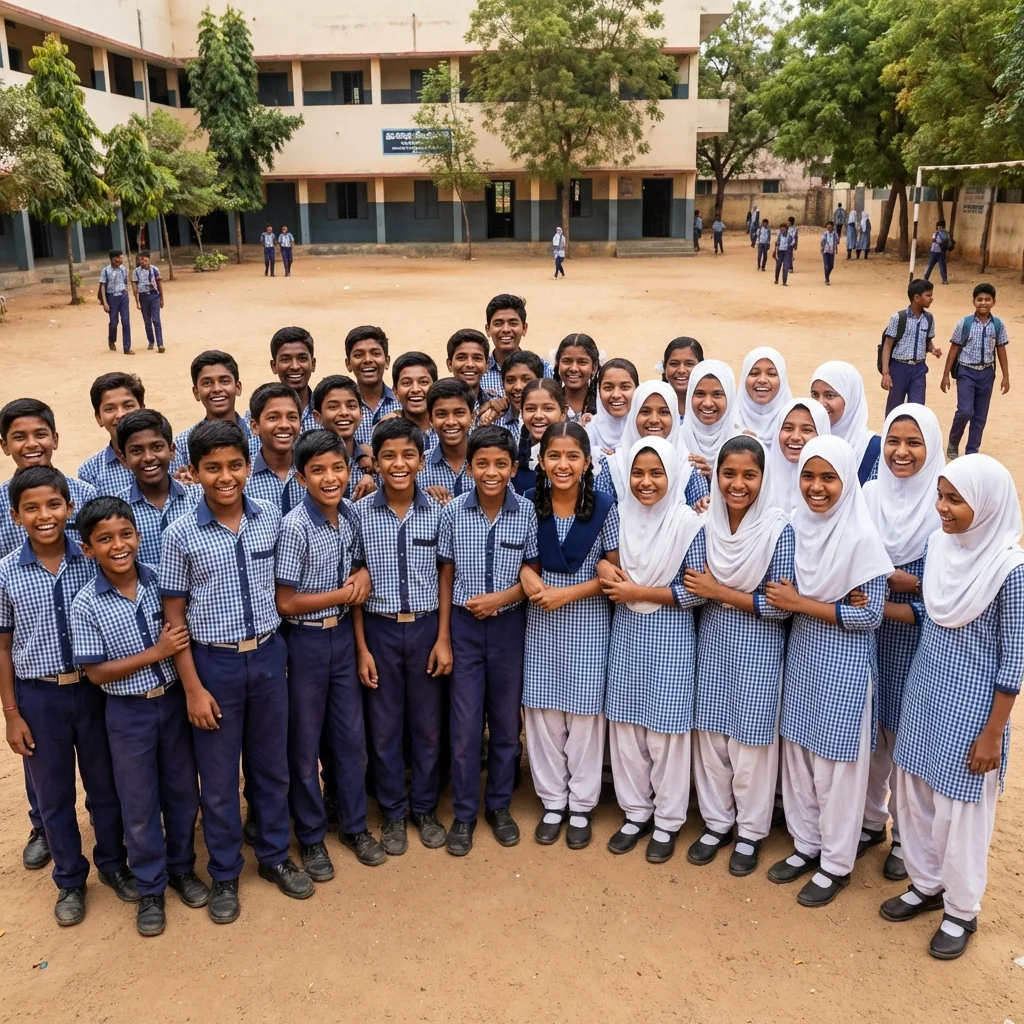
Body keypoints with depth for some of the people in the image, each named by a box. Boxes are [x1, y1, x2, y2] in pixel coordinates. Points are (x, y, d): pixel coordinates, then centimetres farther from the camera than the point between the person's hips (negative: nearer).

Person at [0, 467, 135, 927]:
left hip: (94, 689, 0)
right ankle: (70, 880, 35)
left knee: (106, 785, 15)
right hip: (39, 697, 0)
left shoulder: (91, 561, -8)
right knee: (53, 795, 15)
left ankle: (113, 865, 38)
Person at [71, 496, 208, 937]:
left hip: (174, 699, 2)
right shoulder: (86, 605, -15)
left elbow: (185, 628, 6)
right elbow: (96, 673, -13)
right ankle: (150, 888, 30)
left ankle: (182, 868, 38)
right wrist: (154, 653, -21)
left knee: (183, 792, 16)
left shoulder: (160, 579, -8)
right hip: (129, 712, -2)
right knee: (139, 805, 11)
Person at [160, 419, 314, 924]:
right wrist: (193, 688, -10)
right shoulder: (181, 534, -12)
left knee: (272, 766, 17)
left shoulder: (271, 519, -4)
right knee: (218, 778, 11)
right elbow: (173, 616, -7)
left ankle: (275, 856, 37)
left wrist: (274, 650, 4)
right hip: (214, 663, -3)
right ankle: (224, 875, 30)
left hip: (268, 656, 3)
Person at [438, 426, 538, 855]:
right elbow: (446, 575, -1)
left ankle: (499, 806, 31)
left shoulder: (527, 512, -8)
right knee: (465, 724, 6)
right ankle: (464, 812, 22)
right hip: (465, 626, 0)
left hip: (509, 626, 1)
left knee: (506, 722, 13)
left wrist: (502, 597, -19)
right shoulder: (454, 510, -7)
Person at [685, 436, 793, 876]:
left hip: (758, 647, -4)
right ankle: (717, 821, 32)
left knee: (749, 741, 7)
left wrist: (718, 592, -16)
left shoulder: (778, 529, -16)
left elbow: (780, 605, -16)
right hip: (713, 639, 4)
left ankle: (750, 831, 27)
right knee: (710, 735, 13)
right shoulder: (706, 523, -2)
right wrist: (699, 588, -10)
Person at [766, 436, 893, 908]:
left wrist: (801, 603, -17)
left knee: (836, 764, 7)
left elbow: (869, 615, -16)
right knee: (797, 754, 16)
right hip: (801, 651, 6)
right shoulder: (797, 525, -2)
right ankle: (806, 845, 35)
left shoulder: (862, 537, -18)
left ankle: (836, 864, 25)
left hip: (844, 661, -6)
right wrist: (839, 604, -8)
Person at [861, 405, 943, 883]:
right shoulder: (869, 494, 0)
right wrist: (906, 580, -14)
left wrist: (885, 578, -19)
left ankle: (907, 837, 26)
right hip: (869, 632, 3)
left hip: (917, 638, -3)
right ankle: (870, 819, 35)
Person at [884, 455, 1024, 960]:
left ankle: (961, 910, 31)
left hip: (971, 702, -6)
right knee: (914, 791, 17)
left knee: (959, 807, 9)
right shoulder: (938, 544, -4)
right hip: (925, 689, 6)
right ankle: (926, 884, 40)